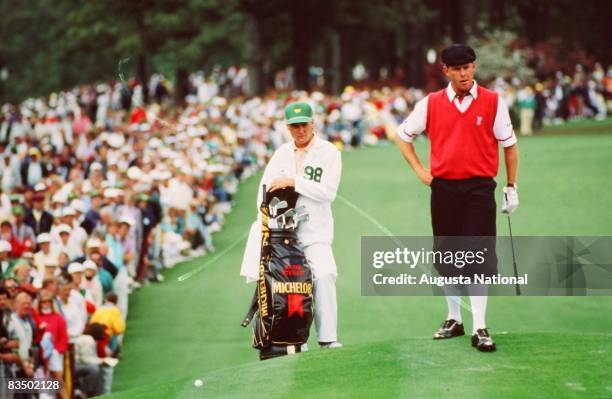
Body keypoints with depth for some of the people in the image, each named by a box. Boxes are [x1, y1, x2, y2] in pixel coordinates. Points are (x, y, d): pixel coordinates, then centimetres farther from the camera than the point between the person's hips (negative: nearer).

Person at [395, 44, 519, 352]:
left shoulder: (493, 103, -1)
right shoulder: (431, 104, 3)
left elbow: (509, 145, 6)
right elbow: (403, 135, 16)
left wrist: (511, 187, 4)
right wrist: (419, 171, 7)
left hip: (479, 188, -3)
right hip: (443, 187, 3)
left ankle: (479, 329, -9)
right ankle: (454, 319, 25)